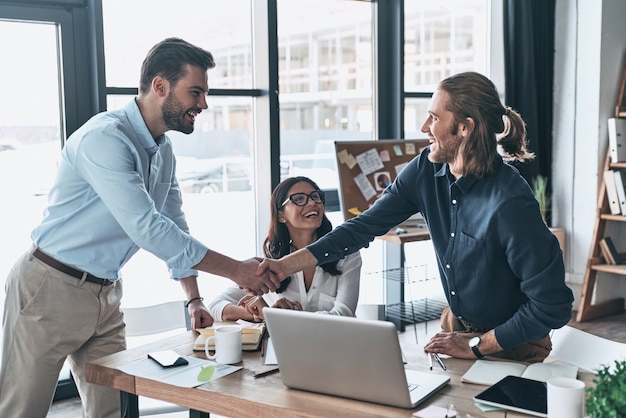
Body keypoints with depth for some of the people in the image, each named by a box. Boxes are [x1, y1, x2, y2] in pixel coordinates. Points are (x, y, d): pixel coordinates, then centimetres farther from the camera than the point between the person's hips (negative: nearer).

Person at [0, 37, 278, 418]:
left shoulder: (163, 150, 7)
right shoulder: (105, 138, -23)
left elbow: (174, 227, 15)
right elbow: (146, 228, -30)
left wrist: (194, 299, 8)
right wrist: (235, 270, -27)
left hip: (105, 294, 8)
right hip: (52, 288, -8)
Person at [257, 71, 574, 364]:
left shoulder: (511, 203, -30)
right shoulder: (426, 170, -10)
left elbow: (552, 305, -26)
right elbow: (365, 226, -3)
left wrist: (476, 346, -19)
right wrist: (286, 264, -10)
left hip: (510, 348, -6)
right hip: (456, 326, 6)